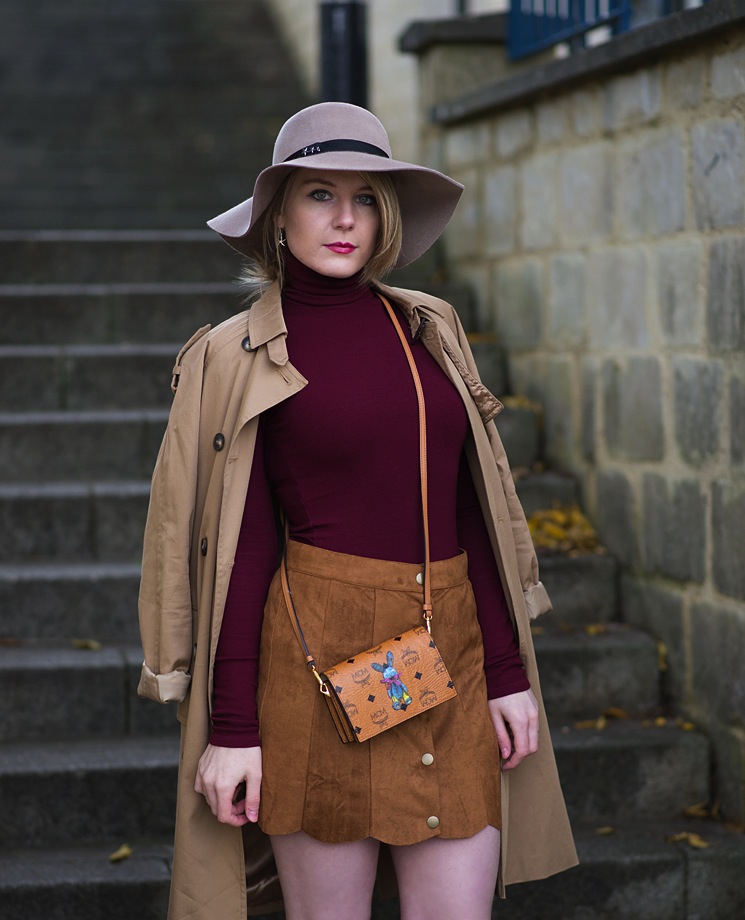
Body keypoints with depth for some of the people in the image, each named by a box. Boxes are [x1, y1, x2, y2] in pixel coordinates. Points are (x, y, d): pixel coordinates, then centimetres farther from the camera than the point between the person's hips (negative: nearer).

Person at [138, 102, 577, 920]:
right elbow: (242, 546, -2)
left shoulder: (429, 330, 12)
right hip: (321, 656, -4)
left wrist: (508, 670, 6)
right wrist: (232, 726, -5)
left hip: (449, 658, 4)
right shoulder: (241, 358, 0)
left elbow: (471, 512, 11)